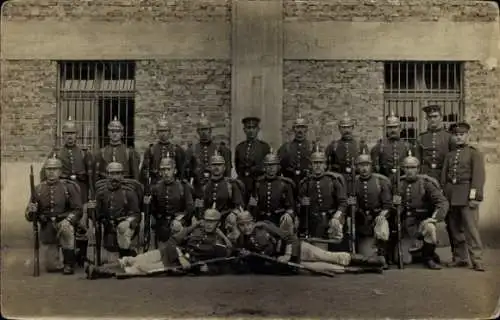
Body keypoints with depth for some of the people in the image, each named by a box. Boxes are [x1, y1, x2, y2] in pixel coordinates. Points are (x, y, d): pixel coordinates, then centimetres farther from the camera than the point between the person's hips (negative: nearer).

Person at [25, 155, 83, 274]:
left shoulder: (68, 187, -4)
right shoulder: (39, 189, 2)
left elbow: (77, 210, -8)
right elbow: (30, 217, 4)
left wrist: (68, 220, -27)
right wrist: (31, 211, -20)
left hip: (63, 223, -2)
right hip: (47, 229, 2)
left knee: (66, 228, -38)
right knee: (51, 266, -5)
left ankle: (69, 263, -20)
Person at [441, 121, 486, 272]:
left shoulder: (475, 153, 3)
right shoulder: (449, 155, 17)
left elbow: (479, 175, -6)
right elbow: (444, 176, 16)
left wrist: (474, 196, -14)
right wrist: (444, 194, 7)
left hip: (467, 194, -5)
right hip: (451, 195, 5)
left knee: (471, 228, -9)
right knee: (455, 228, 8)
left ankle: (477, 261, -6)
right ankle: (460, 258, 17)